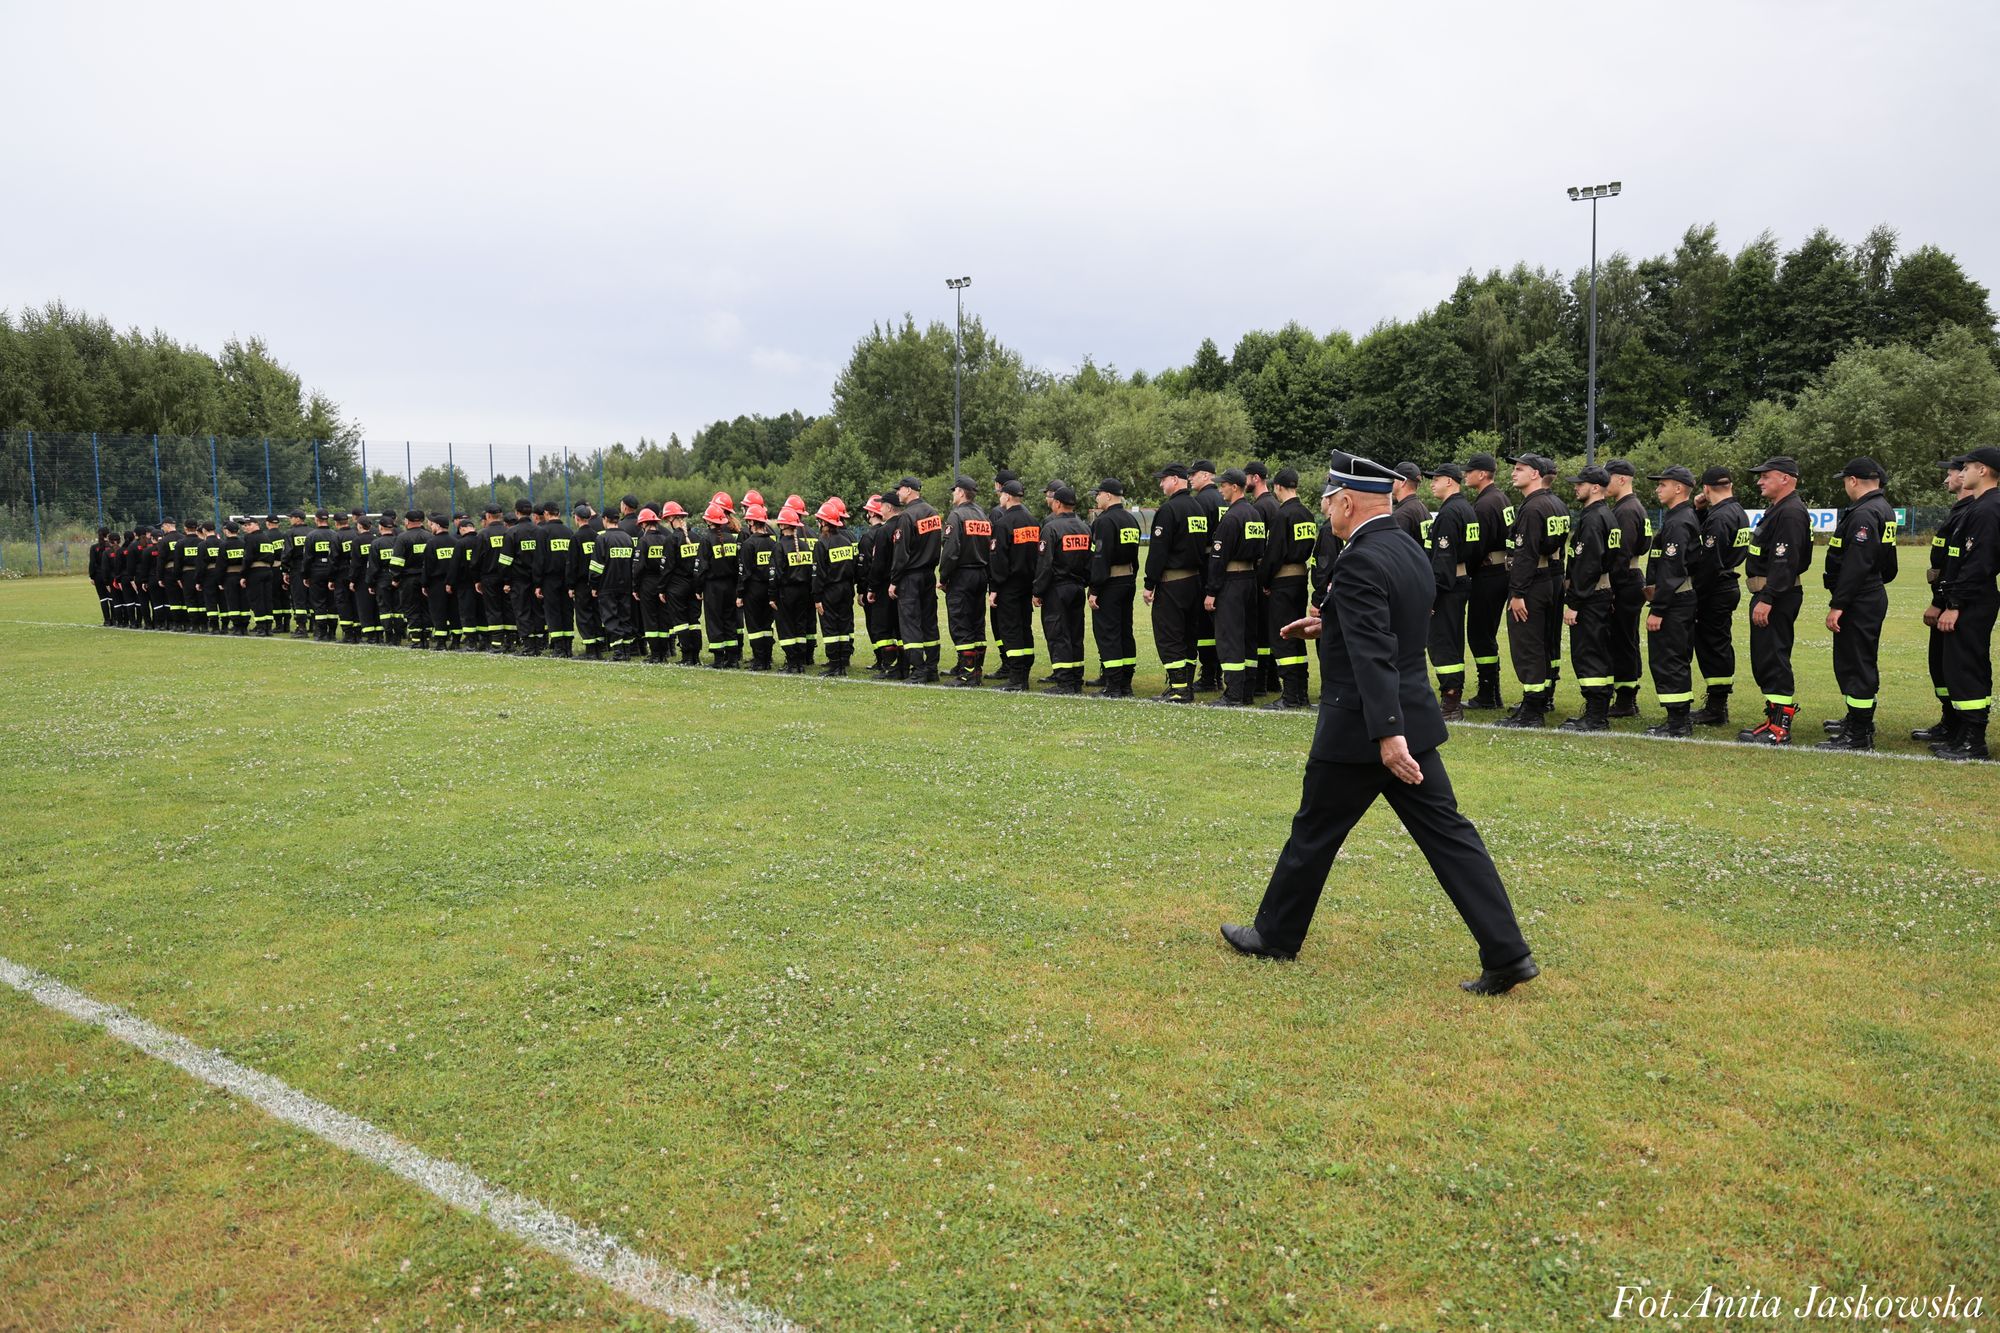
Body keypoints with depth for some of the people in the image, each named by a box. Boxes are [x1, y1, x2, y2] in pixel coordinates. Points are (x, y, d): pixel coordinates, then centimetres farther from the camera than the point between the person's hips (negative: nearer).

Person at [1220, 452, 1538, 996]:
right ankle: (1506, 952, 6)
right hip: (1413, 719, 8)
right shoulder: (1411, 550, 9)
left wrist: (1386, 732, -33)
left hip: (1362, 728, -8)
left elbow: (1375, 655, -28)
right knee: (1448, 834, 8)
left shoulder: (1361, 563, -19)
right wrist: (1331, 627, 22)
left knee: (1314, 833, 8)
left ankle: (1276, 934, 25)